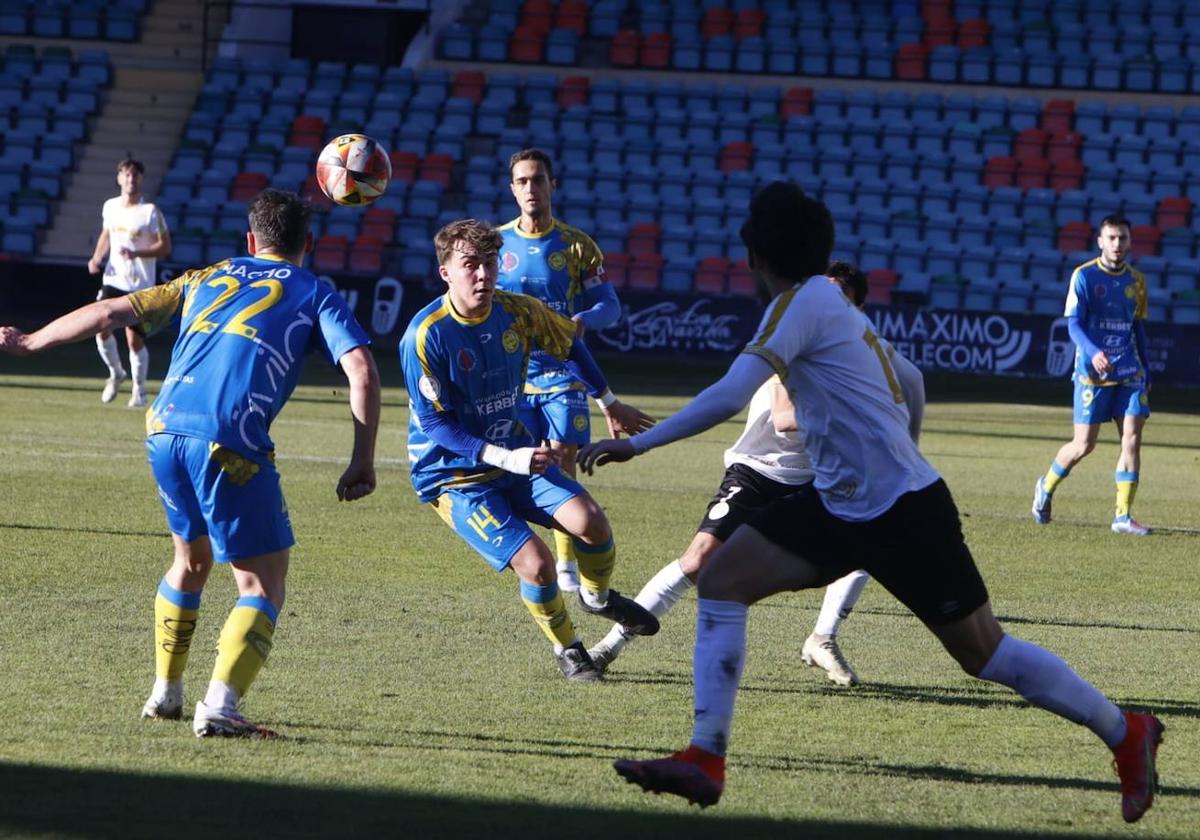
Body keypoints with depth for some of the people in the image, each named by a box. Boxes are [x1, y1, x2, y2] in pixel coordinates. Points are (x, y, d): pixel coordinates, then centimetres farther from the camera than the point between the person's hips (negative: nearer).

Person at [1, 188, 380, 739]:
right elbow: (362, 371, -2)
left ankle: (165, 693, 31)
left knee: (191, 558, 28)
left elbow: (111, 312, 24)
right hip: (232, 445, -5)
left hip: (165, 430, 5)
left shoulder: (205, 281, 25)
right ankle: (220, 706, -14)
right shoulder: (314, 295, 14)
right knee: (263, 583, 4)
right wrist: (363, 462, 1)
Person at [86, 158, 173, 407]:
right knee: (102, 329, -9)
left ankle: (139, 389, 14)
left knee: (135, 339, -4)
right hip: (113, 280, 4)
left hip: (140, 284, -4)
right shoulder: (110, 207, 5)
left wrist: (136, 253, -22)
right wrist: (97, 257, 5)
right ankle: (116, 373, 19)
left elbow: (165, 247, -9)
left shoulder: (150, 212, -10)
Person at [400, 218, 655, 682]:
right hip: (454, 477, -5)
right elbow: (433, 423, -20)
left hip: (516, 454, 5)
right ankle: (566, 649, 9)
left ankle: (597, 596, 18)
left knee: (590, 521, -16)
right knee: (536, 563, -20)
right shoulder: (425, 336, -23)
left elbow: (570, 345, 15)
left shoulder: (518, 312, -7)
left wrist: (611, 404, 25)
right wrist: (507, 458, -28)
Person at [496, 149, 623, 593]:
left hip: (562, 373, -1)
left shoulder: (576, 245, 0)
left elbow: (610, 305, 0)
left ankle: (567, 564, 0)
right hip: (511, 375, 2)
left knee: (563, 464, -8)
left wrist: (583, 320, -21)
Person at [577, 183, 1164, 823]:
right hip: (842, 503, 10)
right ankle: (704, 760, -8)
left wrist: (637, 445, -23)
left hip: (903, 507, -10)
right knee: (721, 580, -2)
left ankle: (1127, 733, 16)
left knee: (983, 654, 0)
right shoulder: (832, 303, 12)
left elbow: (730, 397, -25)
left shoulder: (803, 303, -15)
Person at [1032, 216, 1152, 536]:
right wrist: (1093, 352, -29)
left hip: (1129, 372, 4)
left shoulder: (1136, 280, 10)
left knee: (1132, 439, -7)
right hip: (1093, 373, -4)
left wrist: (1145, 368, 16)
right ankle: (1046, 487, 27)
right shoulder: (1084, 276, -6)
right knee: (1084, 445, -1)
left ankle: (1123, 516, -4)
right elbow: (1073, 325, -11)